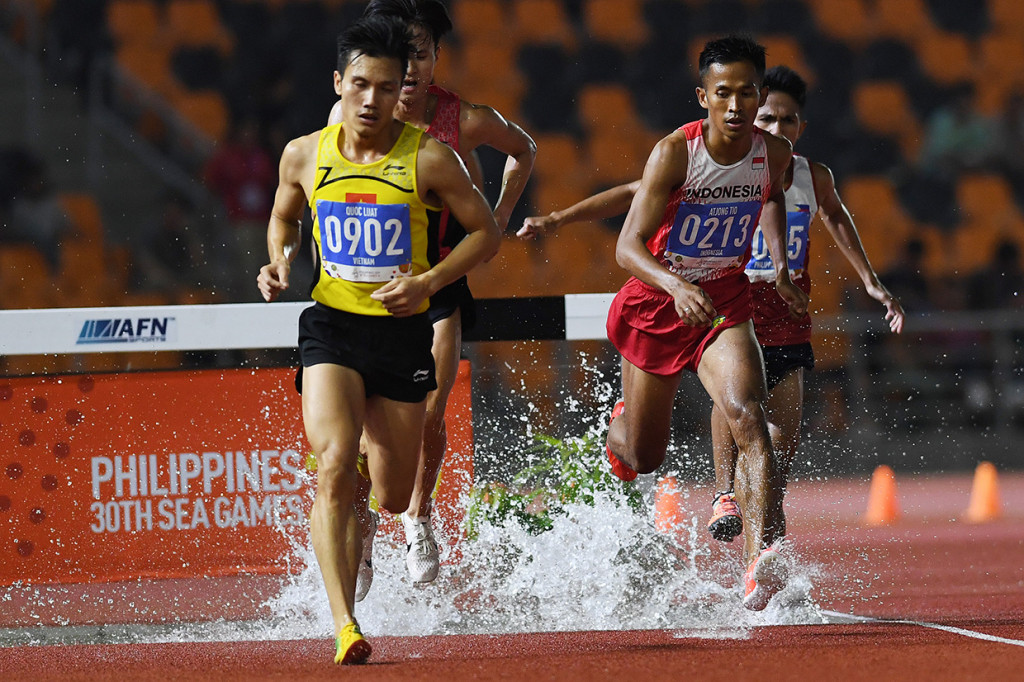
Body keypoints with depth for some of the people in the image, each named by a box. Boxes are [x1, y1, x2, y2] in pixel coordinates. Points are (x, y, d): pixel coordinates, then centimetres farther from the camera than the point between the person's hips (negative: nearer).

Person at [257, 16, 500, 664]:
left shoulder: (430, 159, -9)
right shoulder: (305, 154, -2)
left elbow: (487, 231, 0)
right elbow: (284, 217, 18)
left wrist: (429, 280, -13)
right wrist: (280, 262, -2)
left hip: (404, 332, 0)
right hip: (332, 326, 0)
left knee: (393, 499, 9)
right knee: (334, 465, -24)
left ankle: (369, 476, 49)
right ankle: (344, 625, -26)